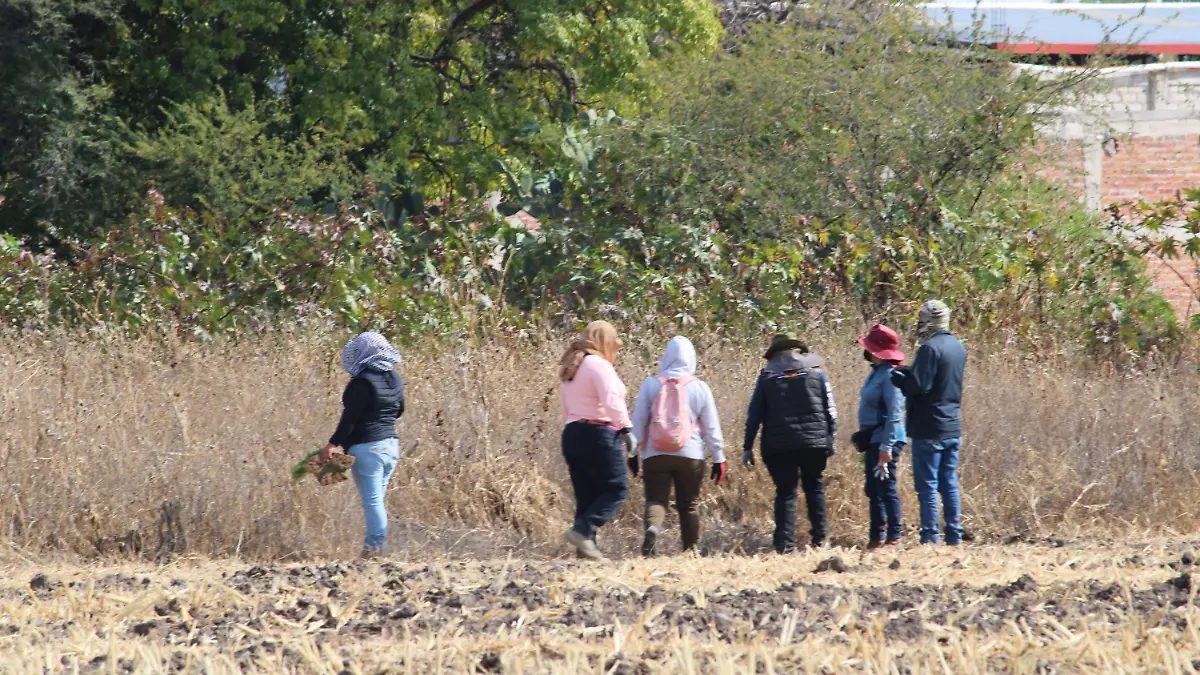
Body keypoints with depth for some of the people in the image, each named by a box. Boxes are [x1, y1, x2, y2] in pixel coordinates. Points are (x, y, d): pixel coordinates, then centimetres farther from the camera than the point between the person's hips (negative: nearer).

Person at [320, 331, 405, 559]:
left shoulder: (362, 383, -16)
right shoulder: (395, 380, 8)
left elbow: (350, 417, -18)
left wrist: (333, 444, -16)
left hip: (366, 447, -8)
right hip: (391, 444, 8)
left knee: (372, 500, -6)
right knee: (378, 499, 14)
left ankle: (374, 545, -8)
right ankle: (377, 546, 15)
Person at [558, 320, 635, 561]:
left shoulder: (569, 370, 17)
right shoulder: (599, 365, -9)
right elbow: (612, 403, -18)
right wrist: (627, 429, -10)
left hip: (572, 433, 8)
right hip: (599, 434, -8)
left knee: (586, 495, 9)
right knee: (616, 488, -4)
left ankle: (586, 547, 2)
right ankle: (583, 531, -19)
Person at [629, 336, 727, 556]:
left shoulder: (651, 385, 1)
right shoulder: (700, 388, 1)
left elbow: (638, 422, 4)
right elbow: (712, 428, 5)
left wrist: (633, 453, 11)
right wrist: (719, 458, 12)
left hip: (655, 455, -1)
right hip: (690, 456, 1)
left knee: (655, 500, -2)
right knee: (688, 506, 11)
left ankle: (652, 527, -33)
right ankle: (690, 551, 13)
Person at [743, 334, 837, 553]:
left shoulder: (766, 378, 4)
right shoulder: (816, 373, 5)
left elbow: (755, 414, 2)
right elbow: (830, 411, 4)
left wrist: (748, 447, 5)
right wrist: (830, 440, 9)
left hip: (778, 445, -1)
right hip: (814, 442, 1)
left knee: (785, 492, 2)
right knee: (814, 487, 15)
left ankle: (785, 544, -5)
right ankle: (820, 537, 13)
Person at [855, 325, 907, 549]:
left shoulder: (890, 375, -17)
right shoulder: (877, 372, 13)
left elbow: (894, 415, -22)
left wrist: (886, 447, -25)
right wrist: (863, 438, 21)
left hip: (886, 439, -10)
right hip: (873, 440, 10)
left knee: (886, 487, -7)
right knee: (873, 489, 15)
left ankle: (894, 536, -3)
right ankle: (877, 537, 23)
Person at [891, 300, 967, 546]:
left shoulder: (930, 349, -17)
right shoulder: (957, 347, 11)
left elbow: (919, 386, -23)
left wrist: (900, 379, -4)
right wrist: (909, 374, 13)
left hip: (929, 428, -8)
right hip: (953, 427, 8)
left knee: (927, 484, -4)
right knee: (949, 483, 13)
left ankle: (930, 537, -5)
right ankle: (954, 537, 14)